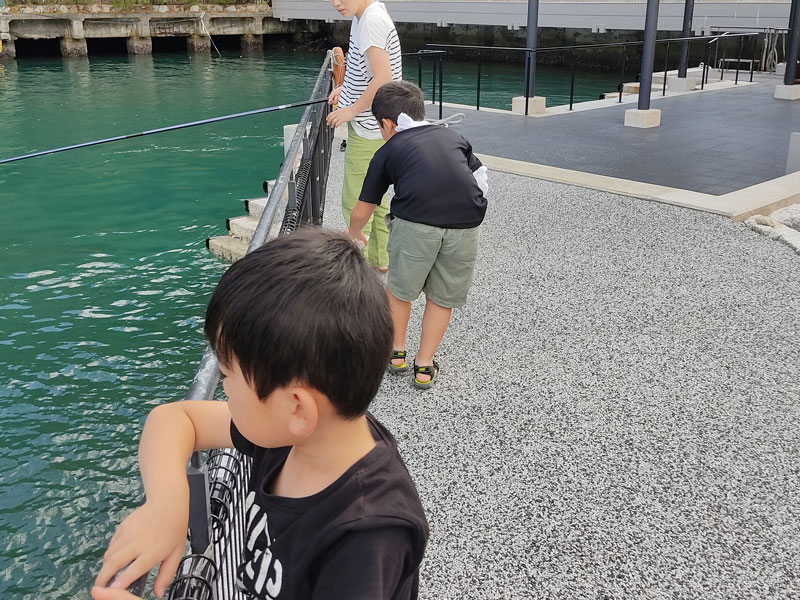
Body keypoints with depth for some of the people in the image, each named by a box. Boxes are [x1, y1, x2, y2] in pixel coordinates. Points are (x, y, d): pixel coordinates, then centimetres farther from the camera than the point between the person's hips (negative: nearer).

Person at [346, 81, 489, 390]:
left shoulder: (388, 151, 21)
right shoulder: (454, 137, 28)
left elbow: (362, 210, 28)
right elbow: (482, 181, 21)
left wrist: (353, 234, 49)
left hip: (415, 222, -2)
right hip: (465, 224, 3)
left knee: (400, 289, 22)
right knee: (442, 297, 19)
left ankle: (396, 353, 37)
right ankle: (424, 366, 28)